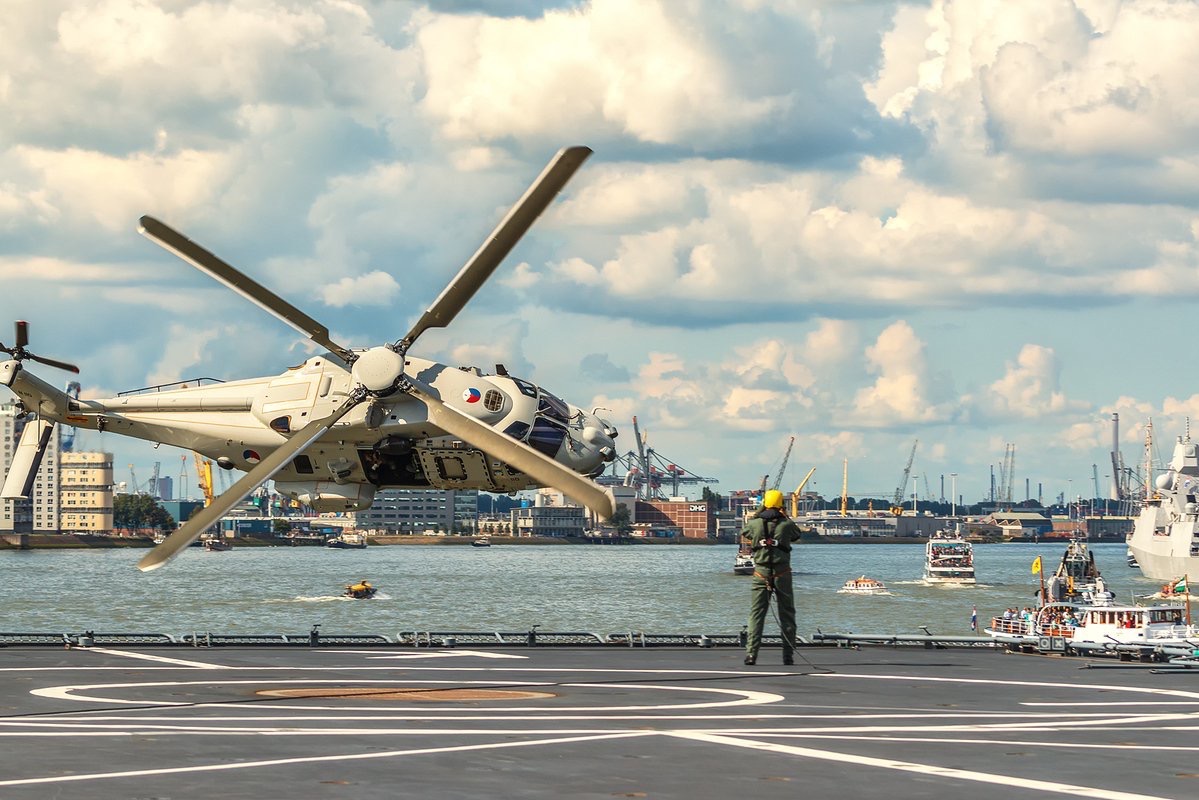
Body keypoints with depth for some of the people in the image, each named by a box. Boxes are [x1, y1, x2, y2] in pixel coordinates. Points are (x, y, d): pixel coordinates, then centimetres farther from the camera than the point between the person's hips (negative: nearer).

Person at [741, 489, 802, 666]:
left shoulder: (755, 523, -3)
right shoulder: (787, 524, -4)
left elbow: (744, 535, 18)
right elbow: (797, 535, 17)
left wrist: (759, 512, 24)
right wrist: (784, 516, 28)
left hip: (761, 574, 0)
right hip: (782, 574, 0)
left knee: (756, 614, 0)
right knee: (787, 615, 10)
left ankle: (751, 653, -12)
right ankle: (788, 656, 9)